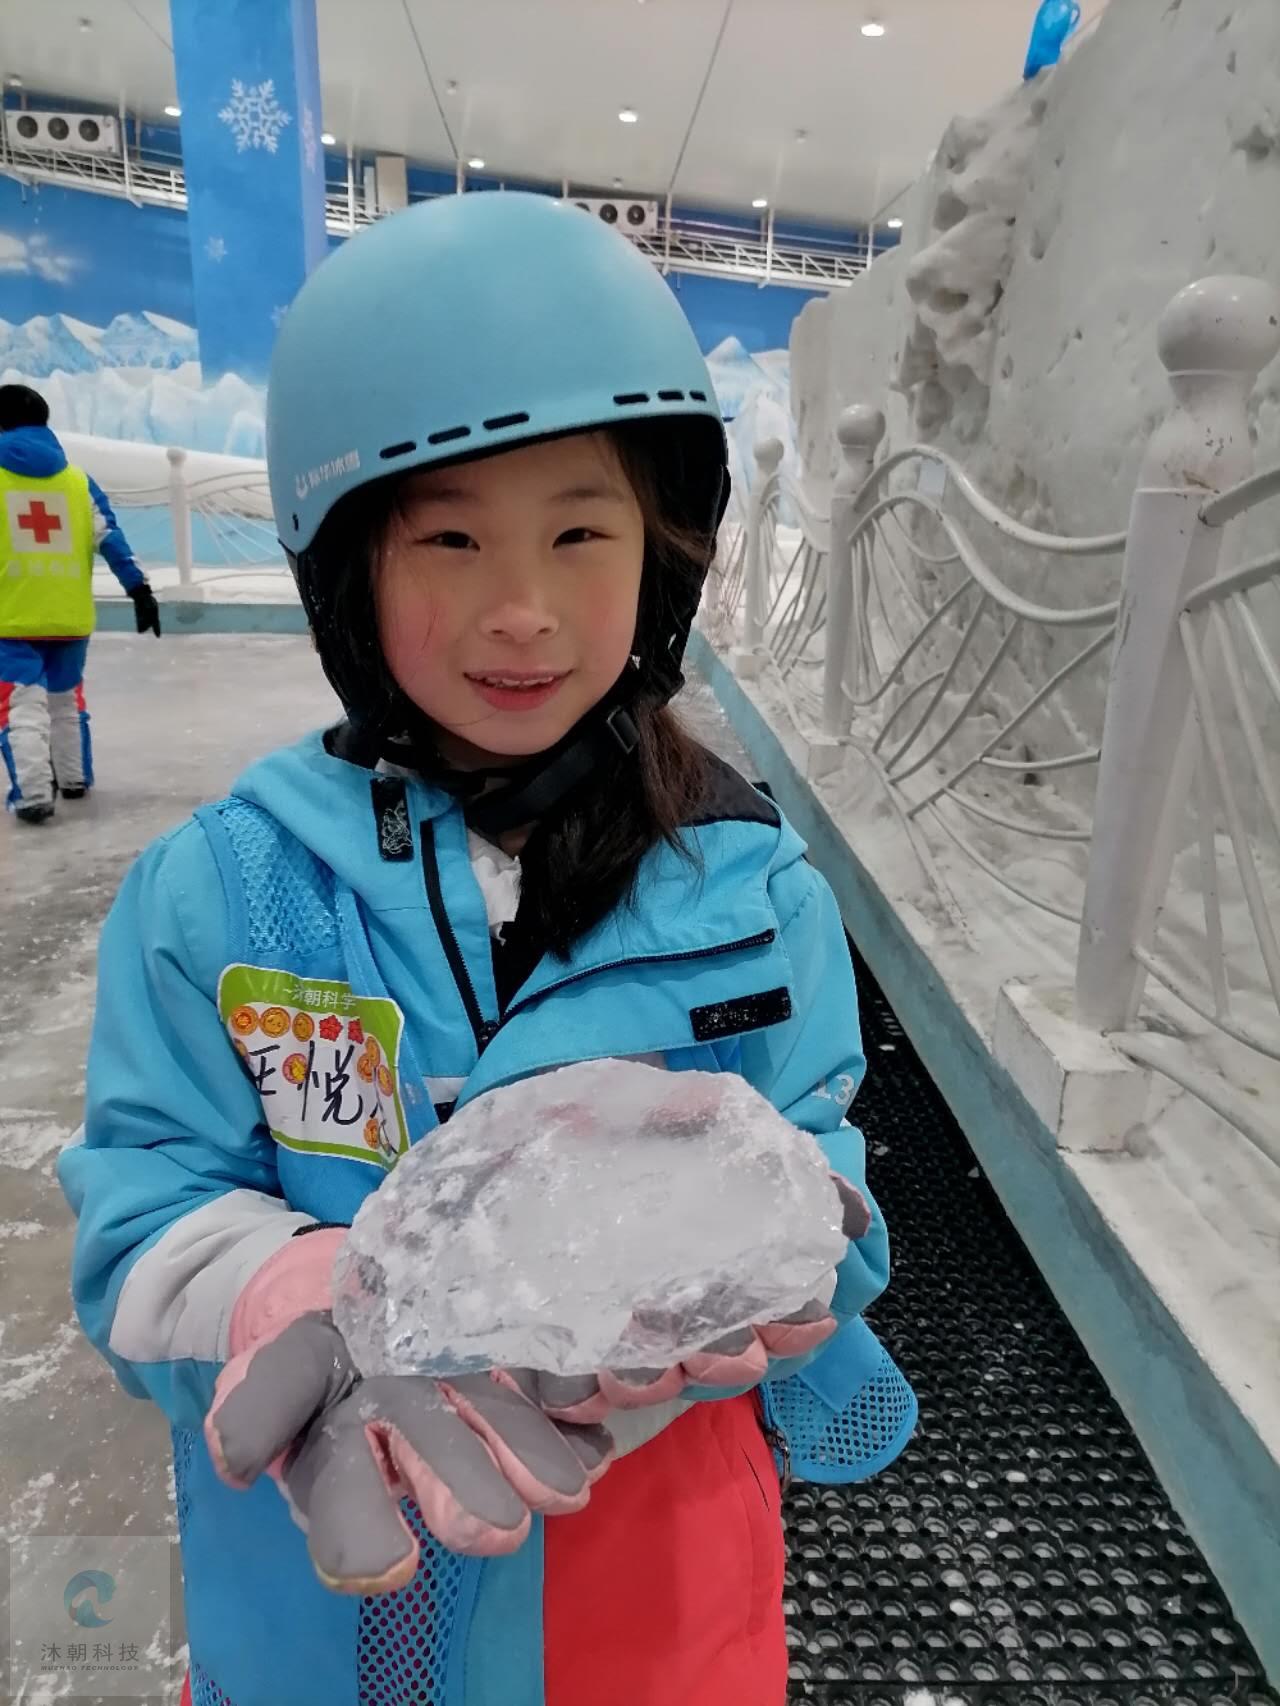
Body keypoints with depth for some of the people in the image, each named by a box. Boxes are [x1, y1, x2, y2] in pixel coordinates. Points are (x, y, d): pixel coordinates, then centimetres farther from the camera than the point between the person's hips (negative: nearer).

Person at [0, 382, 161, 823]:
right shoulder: (76, 478, 8)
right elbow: (110, 536, 2)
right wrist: (139, 589, 1)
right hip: (70, 614, 4)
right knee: (65, 697, 21)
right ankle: (74, 778, 30)